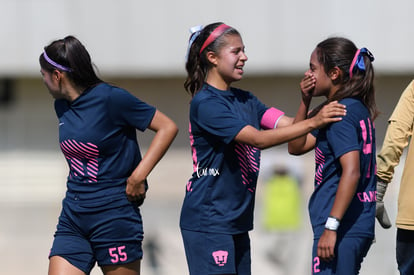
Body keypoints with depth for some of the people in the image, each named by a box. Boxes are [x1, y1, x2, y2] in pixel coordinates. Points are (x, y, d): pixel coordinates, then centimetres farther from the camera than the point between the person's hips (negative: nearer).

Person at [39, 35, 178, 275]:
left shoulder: (110, 98, -13)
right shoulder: (62, 106, 10)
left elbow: (168, 127, -11)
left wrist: (138, 177, -16)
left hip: (114, 215, -7)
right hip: (73, 215, 7)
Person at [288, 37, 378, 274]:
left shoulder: (342, 114, -13)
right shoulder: (356, 110, 16)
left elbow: (351, 171, -24)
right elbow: (297, 146, 22)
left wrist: (331, 226, -25)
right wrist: (305, 103, 9)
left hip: (342, 228, -10)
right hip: (360, 227, 10)